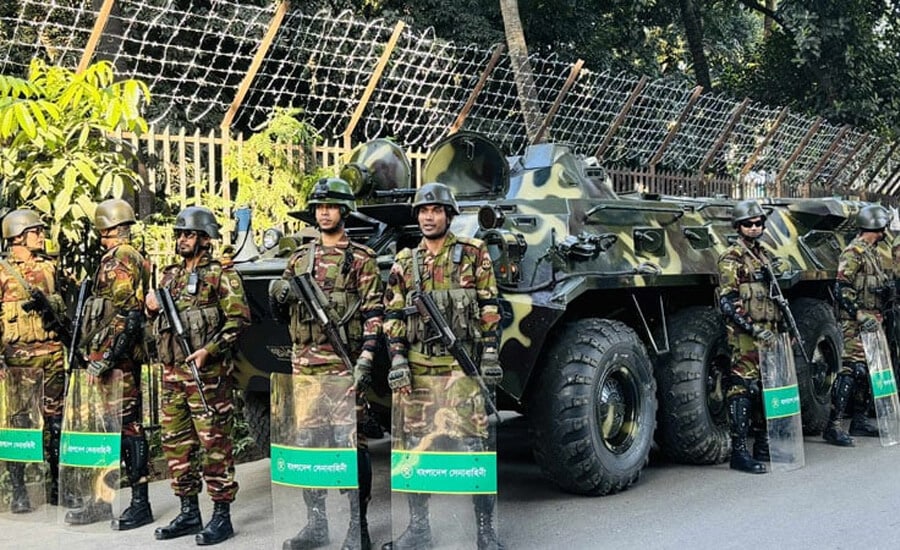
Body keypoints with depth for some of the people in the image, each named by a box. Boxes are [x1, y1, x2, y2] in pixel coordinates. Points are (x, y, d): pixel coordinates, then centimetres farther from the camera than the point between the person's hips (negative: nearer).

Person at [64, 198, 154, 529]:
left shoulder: (122, 260, -12)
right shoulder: (113, 260, 19)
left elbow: (127, 315, -20)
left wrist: (105, 357, -22)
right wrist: (91, 352, 22)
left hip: (117, 359, -10)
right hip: (107, 357, 10)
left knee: (127, 427, -5)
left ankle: (140, 504, 1)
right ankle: (101, 500, 23)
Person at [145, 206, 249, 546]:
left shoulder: (221, 274, -4)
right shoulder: (170, 276, 17)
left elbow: (238, 318, -12)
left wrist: (209, 350, -20)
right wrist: (152, 308, 3)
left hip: (207, 373, -7)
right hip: (172, 373, 8)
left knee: (214, 443, -4)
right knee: (176, 442, 11)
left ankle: (222, 517, 2)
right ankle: (189, 513, 21)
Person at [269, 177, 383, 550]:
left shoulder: (360, 258, 0)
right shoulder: (300, 258, 15)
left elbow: (374, 313, -6)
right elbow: (279, 312, 20)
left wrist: (366, 359, -16)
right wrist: (277, 295, -3)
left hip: (344, 364, -5)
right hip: (304, 365, 5)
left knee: (351, 442, -3)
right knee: (309, 442, 10)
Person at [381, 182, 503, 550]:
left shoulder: (473, 254, 2)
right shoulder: (404, 262, 10)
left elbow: (489, 309, 0)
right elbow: (392, 316, 9)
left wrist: (491, 357, -7)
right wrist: (397, 360, -2)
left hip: (462, 364, -3)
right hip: (416, 367, 4)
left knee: (472, 446, -2)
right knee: (416, 447, 8)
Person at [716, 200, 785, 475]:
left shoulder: (765, 255, 17)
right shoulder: (731, 259, -8)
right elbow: (727, 304, -15)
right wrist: (755, 330, -21)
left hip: (768, 334, 8)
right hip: (745, 337, -8)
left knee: (765, 389, 12)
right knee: (743, 389, -7)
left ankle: (763, 446, 21)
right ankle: (739, 453, -4)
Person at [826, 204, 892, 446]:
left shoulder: (872, 252, 17)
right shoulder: (854, 252, -12)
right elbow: (841, 290, -18)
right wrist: (860, 316, -22)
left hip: (871, 322, 10)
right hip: (856, 323, -10)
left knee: (870, 371, 13)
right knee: (851, 370, -13)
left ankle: (860, 420, 23)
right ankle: (833, 426, -13)